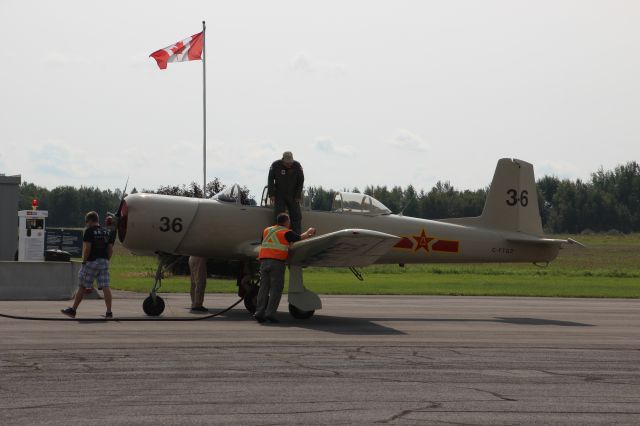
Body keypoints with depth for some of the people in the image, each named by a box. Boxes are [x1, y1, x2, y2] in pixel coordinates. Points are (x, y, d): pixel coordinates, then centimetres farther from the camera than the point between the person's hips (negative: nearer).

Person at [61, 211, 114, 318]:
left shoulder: (89, 231, -8)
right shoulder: (107, 232, 11)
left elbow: (87, 248, -15)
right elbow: (111, 250, 10)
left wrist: (84, 262, -8)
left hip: (92, 261, -5)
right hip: (104, 261, 5)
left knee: (82, 287, 4)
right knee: (105, 287, -1)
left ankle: (73, 310, 13)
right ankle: (109, 312, -8)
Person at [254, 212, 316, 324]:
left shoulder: (267, 230, 18)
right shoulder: (286, 232, 0)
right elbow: (301, 237, 12)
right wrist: (309, 232, 33)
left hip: (264, 261, 6)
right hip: (277, 262, -5)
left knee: (264, 287, 6)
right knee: (276, 289, -2)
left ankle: (259, 312, -1)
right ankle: (270, 313, -9)